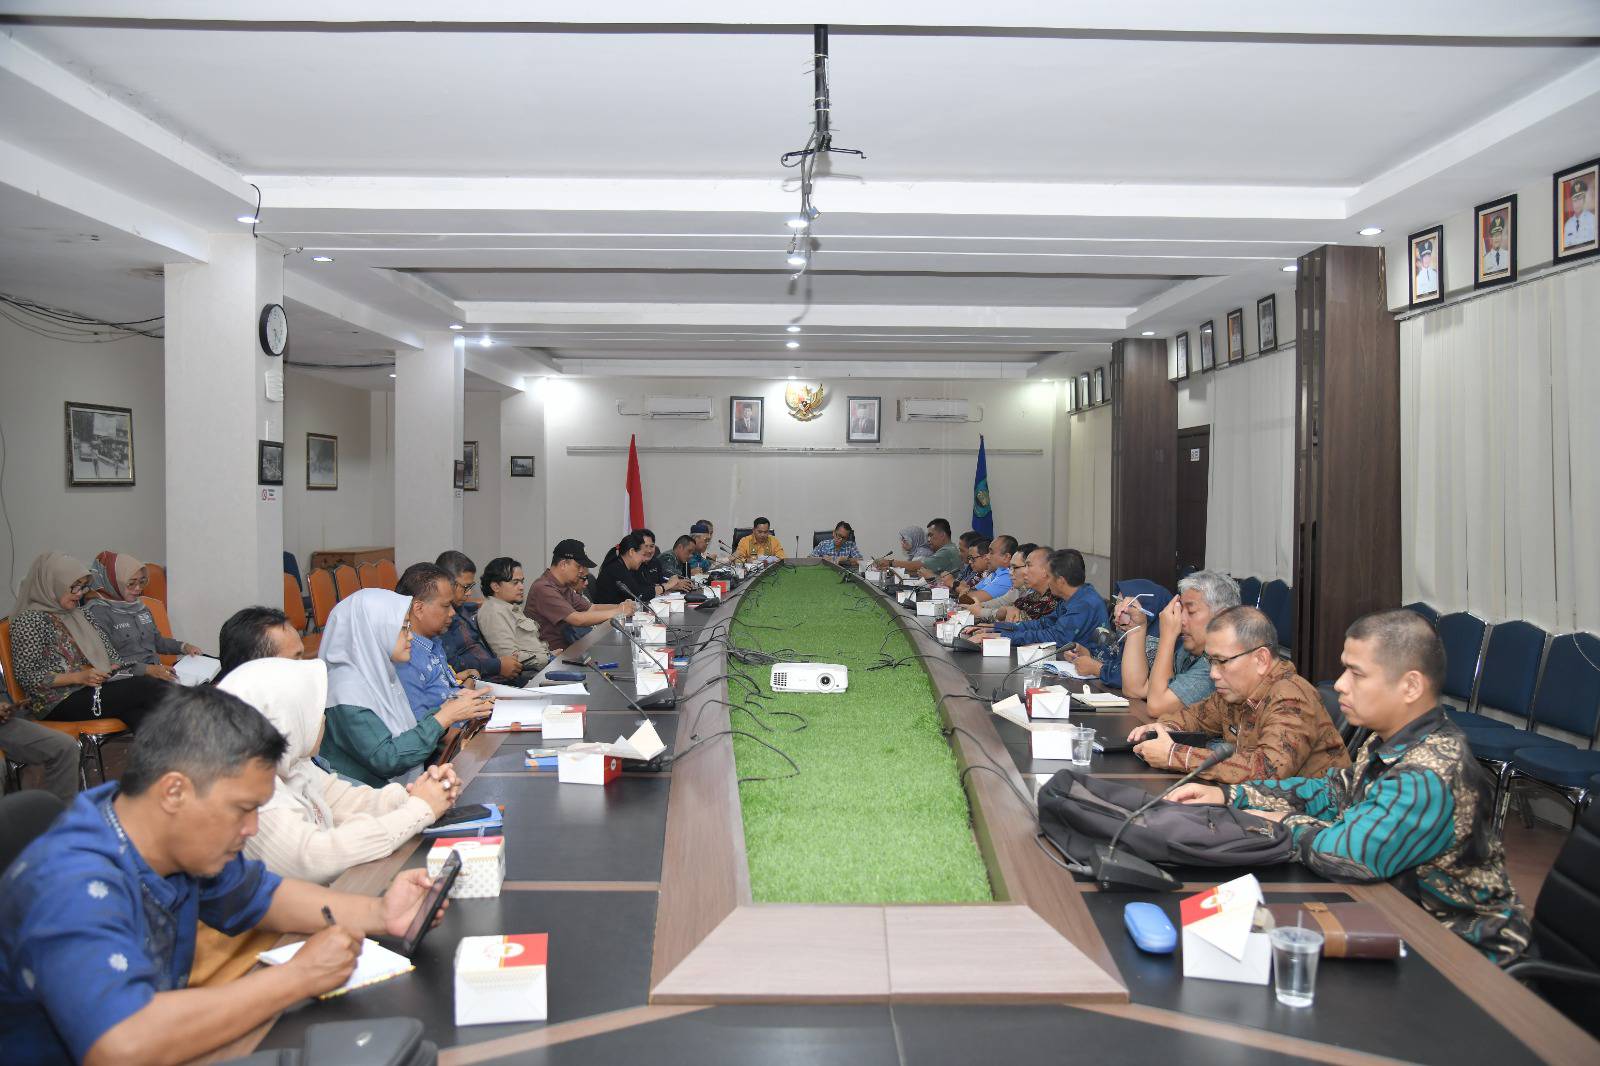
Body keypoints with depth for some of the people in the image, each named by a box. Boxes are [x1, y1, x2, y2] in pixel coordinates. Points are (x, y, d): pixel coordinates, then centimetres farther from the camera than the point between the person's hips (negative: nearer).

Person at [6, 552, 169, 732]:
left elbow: (106, 648, 23)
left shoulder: (78, 613, 16)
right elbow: (26, 676, -10)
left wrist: (115, 666, 1)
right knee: (143, 687, -26)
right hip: (59, 702, -7)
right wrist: (78, 677, -18)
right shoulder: (30, 620, -5)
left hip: (97, 687, 7)